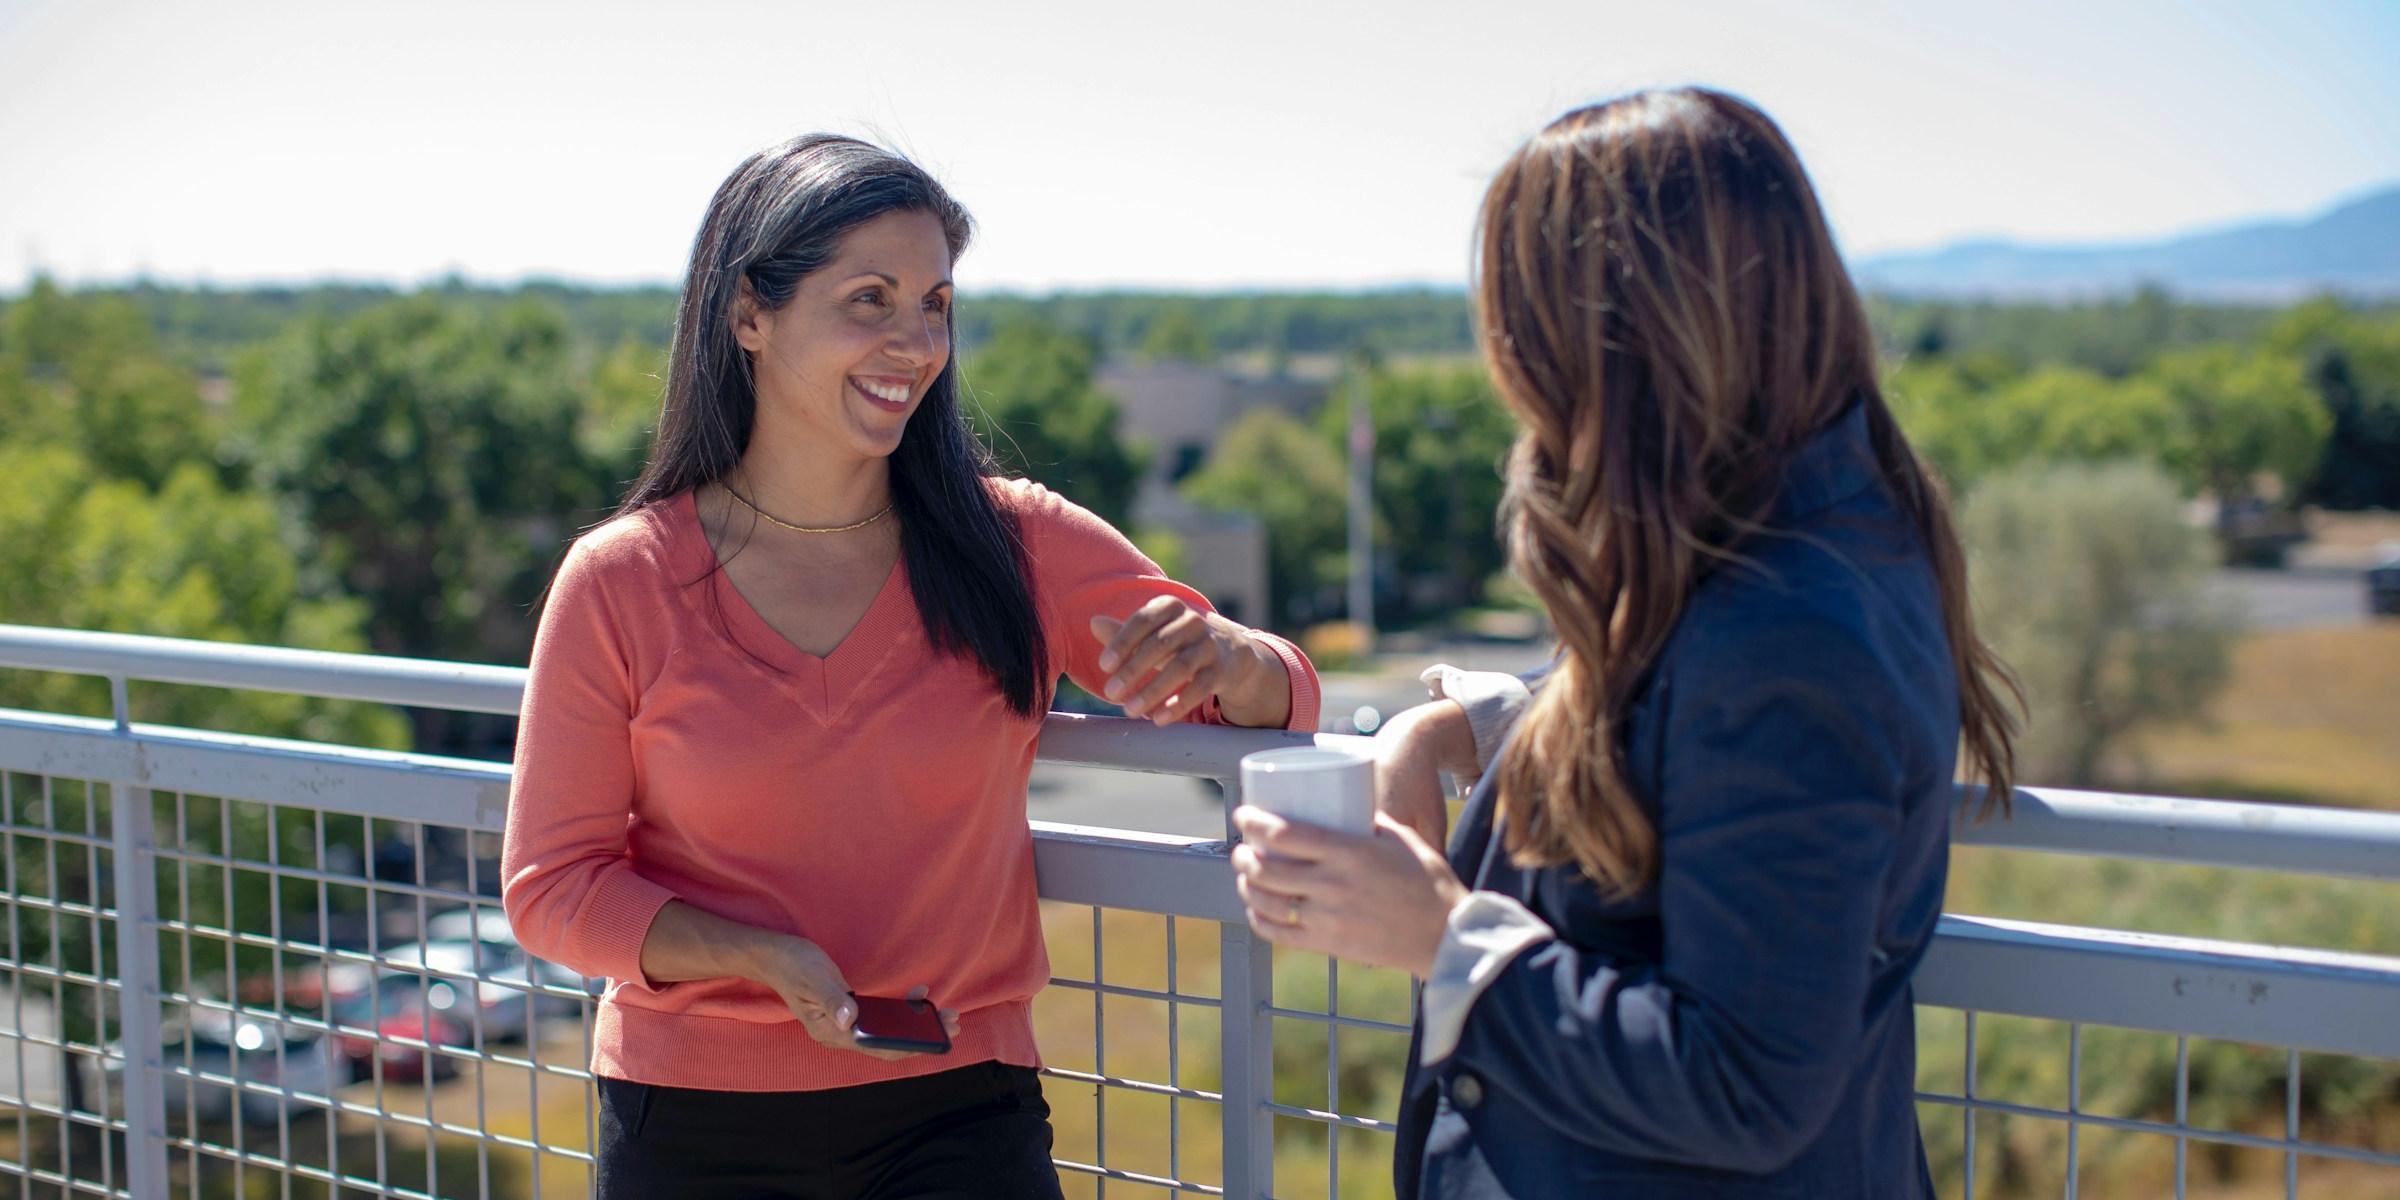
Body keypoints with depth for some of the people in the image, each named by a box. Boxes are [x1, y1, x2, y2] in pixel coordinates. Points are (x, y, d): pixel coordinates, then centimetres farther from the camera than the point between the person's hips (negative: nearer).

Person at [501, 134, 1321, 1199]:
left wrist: (1221, 657, -21)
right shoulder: (617, 583, -6)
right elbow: (552, 888, -1)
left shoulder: (1016, 546, -2)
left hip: (961, 1113, 1)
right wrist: (764, 958, -18)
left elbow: (1281, 704, 3)